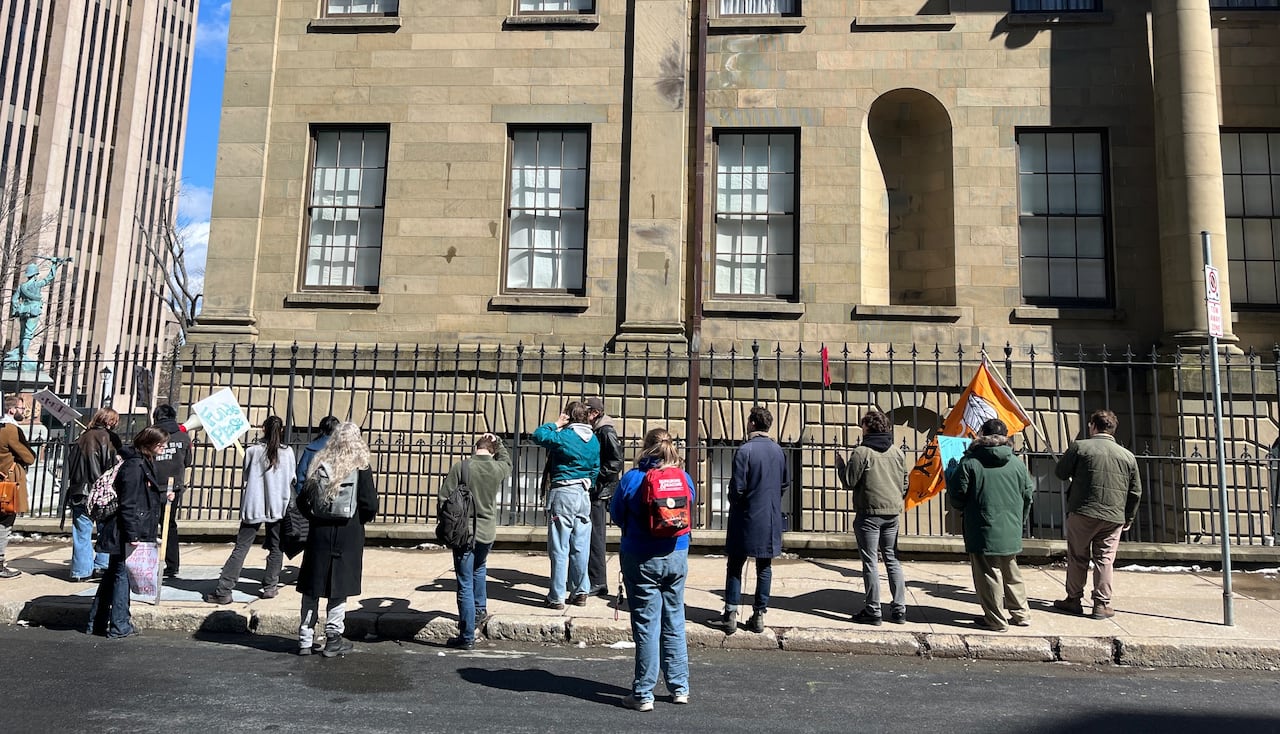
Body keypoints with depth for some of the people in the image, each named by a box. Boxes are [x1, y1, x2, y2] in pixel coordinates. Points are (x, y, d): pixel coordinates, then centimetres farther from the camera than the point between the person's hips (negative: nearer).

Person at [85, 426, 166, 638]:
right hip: (127, 533, -10)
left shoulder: (143, 463, 13)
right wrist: (132, 535, -22)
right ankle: (119, 626, 8)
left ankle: (96, 622, 25)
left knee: (113, 575, 16)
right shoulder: (134, 466, -18)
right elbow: (128, 504, -21)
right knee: (123, 575, -1)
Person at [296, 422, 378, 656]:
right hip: (349, 534, -3)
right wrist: (362, 519, 10)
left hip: (319, 533, 3)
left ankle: (305, 639, 16)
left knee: (311, 588, 10)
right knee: (340, 587, 6)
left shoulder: (319, 463, 0)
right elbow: (370, 505, -9)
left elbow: (303, 500, 3)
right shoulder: (361, 468, -9)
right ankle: (333, 640, 11)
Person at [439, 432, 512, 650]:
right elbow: (507, 462, 23)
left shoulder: (460, 467, -12)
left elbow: (444, 499, -9)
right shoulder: (498, 469, -4)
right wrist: (498, 442, 27)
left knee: (465, 586, 2)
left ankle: (467, 637, 8)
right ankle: (480, 608, 37)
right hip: (487, 532, 3)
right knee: (479, 568, 35)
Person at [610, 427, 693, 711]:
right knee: (674, 623, 15)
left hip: (641, 559, -3)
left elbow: (616, 515, -1)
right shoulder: (684, 478, -2)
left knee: (646, 626, 3)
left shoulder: (631, 479, -12)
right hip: (677, 557, 4)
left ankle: (643, 694, 11)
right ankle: (680, 688, 25)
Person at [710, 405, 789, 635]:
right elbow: (786, 482, 12)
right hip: (771, 520, 5)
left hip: (747, 519, -5)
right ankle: (759, 615, 15)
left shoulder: (745, 450, -15)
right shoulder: (778, 451, 3)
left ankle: (730, 615, 5)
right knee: (764, 567, 11)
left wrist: (734, 502, 4)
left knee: (734, 567, 5)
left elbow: (737, 487, -16)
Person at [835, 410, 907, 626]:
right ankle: (899, 609, 15)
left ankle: (872, 611, 4)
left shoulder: (861, 452, -11)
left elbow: (849, 482, -9)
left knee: (870, 561, 1)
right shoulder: (897, 452, 7)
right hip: (892, 513, 6)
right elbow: (905, 483, 13)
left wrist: (840, 465, 7)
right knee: (892, 559, 13)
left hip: (869, 512, -6)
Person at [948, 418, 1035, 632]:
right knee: (1011, 573, 20)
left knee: (988, 575, 3)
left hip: (983, 532, -5)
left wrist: (965, 509, 15)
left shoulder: (970, 462, -10)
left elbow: (957, 495, -7)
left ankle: (996, 620, 7)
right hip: (1011, 532, 5)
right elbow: (1028, 496, 9)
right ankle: (1021, 613, 28)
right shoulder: (1017, 464, 2)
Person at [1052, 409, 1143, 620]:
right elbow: (1135, 492, 11)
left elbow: (1060, 473, 6)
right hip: (1113, 517, 2)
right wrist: (1128, 519, 20)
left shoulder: (1079, 447, -3)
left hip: (1082, 513, -2)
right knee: (1104, 560, 7)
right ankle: (1102, 604, 8)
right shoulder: (1128, 456, 7)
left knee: (1077, 558, 8)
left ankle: (1074, 599, 15)